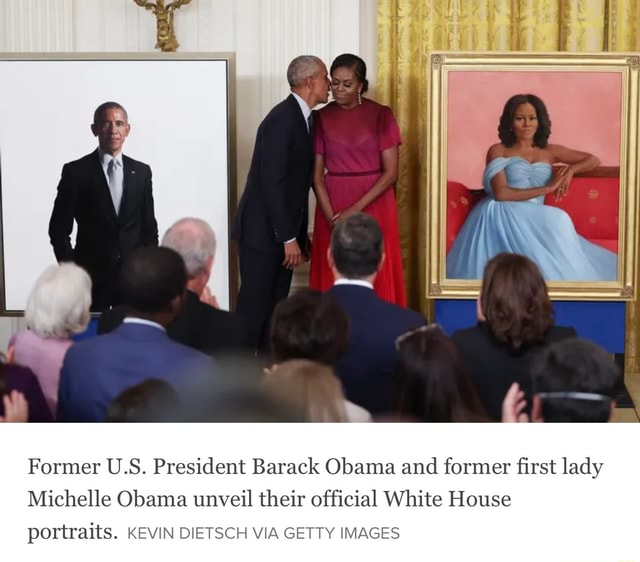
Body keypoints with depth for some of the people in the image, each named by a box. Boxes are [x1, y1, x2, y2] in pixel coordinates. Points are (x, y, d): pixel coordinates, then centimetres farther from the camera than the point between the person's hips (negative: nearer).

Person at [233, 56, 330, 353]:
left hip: (283, 231, 9)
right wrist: (289, 238, -20)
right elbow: (272, 183, -21)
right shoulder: (281, 120, -17)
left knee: (275, 311, 10)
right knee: (253, 311, -5)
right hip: (262, 232, -9)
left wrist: (300, 234, 14)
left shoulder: (303, 118, 11)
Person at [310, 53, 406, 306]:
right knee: (333, 280, 1)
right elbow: (316, 174, 2)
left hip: (373, 205, -1)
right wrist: (332, 217, -11)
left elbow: (391, 171, -6)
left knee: (376, 279, -1)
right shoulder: (322, 118, 2)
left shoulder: (380, 115, -3)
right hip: (332, 206, 2)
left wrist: (356, 209, -14)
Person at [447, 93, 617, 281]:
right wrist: (547, 188, -8)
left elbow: (593, 160, 22)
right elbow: (501, 193, -9)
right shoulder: (498, 151, 6)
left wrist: (571, 169, 0)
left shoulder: (549, 151, 18)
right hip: (501, 215, -3)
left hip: (533, 219, 4)